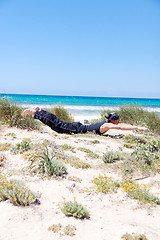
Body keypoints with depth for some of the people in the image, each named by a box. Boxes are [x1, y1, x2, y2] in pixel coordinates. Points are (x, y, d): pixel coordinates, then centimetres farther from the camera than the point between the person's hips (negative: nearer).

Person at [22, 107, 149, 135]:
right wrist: (137, 128, -32)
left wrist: (136, 127, 13)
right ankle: (34, 112, 2)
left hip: (79, 126, 8)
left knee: (58, 123, 17)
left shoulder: (108, 122, 5)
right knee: (56, 124, -2)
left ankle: (39, 111, 26)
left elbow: (122, 125, 18)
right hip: (77, 129, -8)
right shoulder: (106, 125, -21)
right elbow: (121, 127, -34)